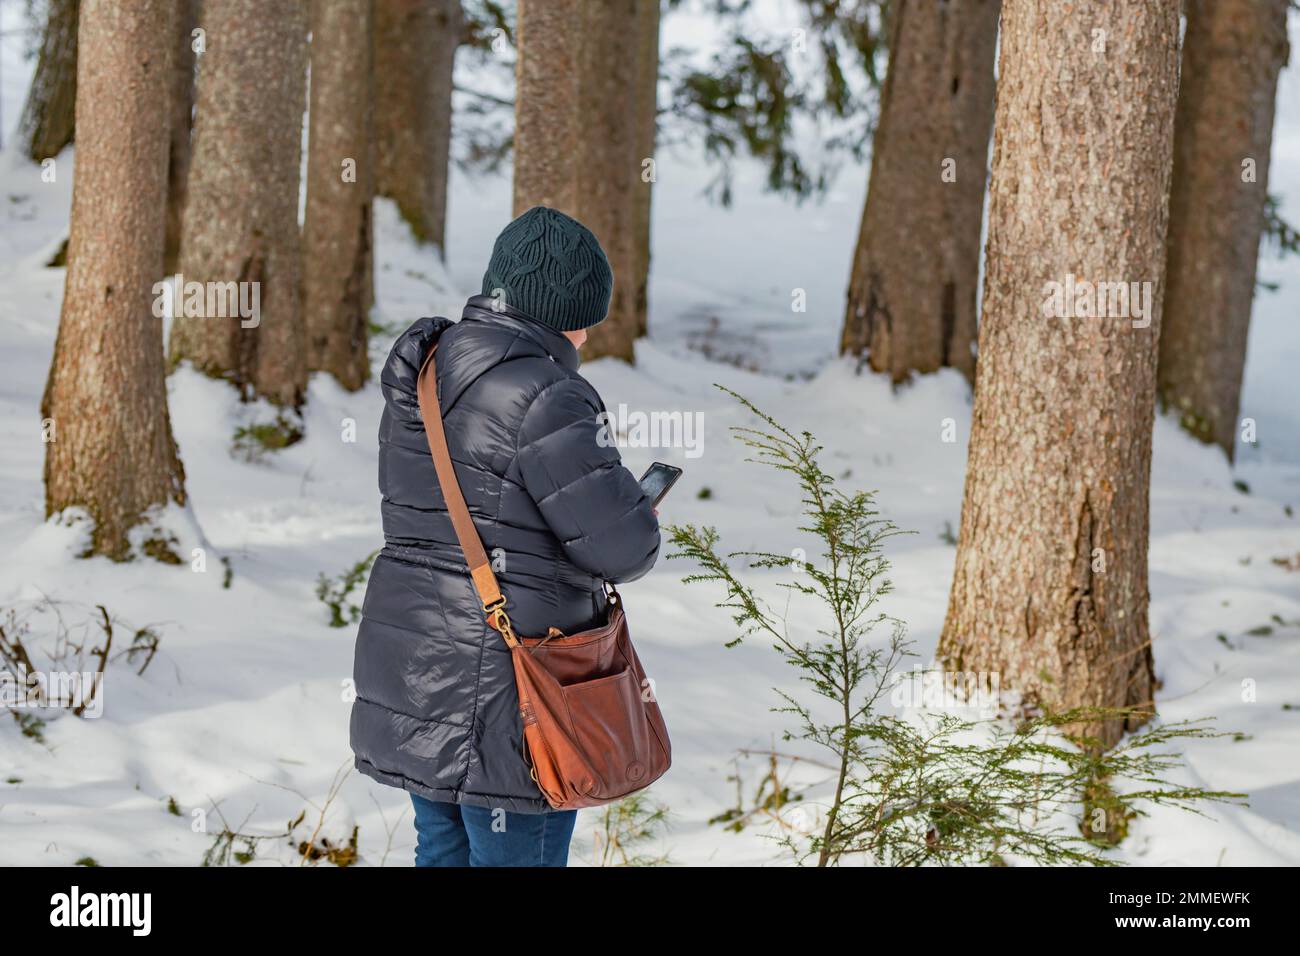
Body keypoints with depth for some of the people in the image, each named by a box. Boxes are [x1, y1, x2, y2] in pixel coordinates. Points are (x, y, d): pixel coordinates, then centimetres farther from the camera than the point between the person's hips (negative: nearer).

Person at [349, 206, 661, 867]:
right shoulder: (543, 396, -19)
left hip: (411, 670, 9)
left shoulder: (417, 382, 9)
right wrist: (639, 509, 4)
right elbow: (622, 546, -19)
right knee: (519, 855, 0)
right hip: (505, 694, -9)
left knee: (445, 850, 18)